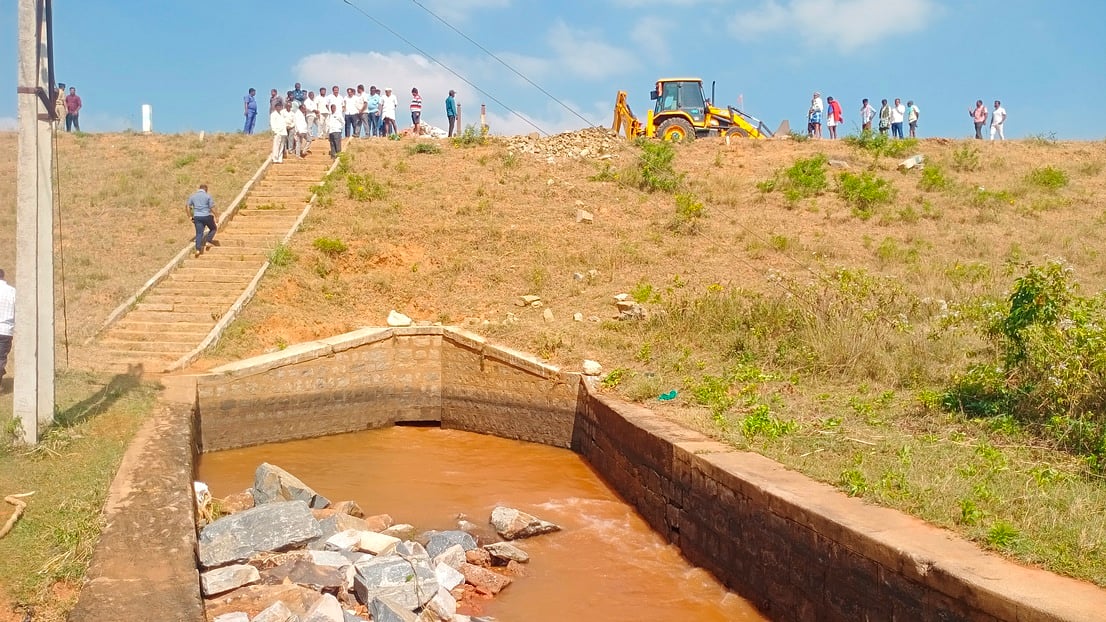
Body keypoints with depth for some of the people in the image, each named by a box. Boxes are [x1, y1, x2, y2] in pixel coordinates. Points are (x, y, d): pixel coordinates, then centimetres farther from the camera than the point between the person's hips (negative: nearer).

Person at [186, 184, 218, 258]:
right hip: (207, 216, -3)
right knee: (213, 229, 20)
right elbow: (212, 208, -9)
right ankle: (207, 242, 5)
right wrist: (216, 216, 0)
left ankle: (198, 249, -7)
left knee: (199, 233, 3)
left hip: (197, 217, 3)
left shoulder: (193, 196, 9)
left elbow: (187, 207, 7)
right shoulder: (208, 196, -4)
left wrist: (190, 217, 11)